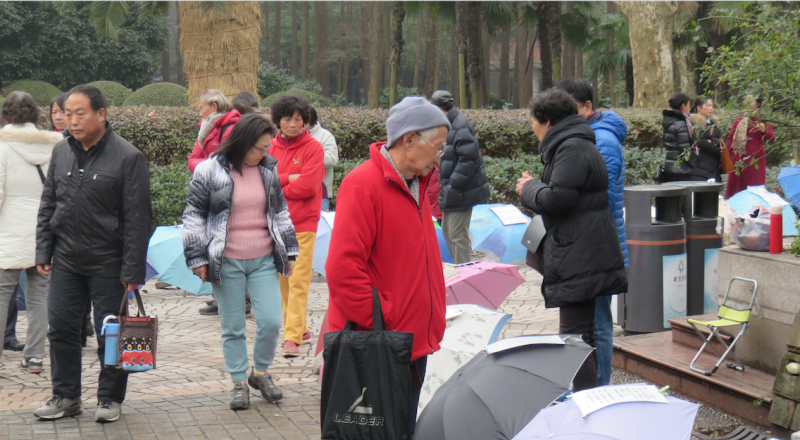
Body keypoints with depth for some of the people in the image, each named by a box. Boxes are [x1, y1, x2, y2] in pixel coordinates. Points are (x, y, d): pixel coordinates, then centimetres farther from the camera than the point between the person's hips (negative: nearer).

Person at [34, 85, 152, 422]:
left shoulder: (127, 157, -10)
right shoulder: (61, 152, 7)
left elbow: (137, 218, -11)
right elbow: (48, 205, 15)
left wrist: (133, 270, -14)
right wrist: (43, 252, 7)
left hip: (108, 264, -5)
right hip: (65, 261, 5)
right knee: (61, 327, 8)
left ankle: (110, 398, 19)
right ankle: (66, 395, 22)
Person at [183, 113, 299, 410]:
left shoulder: (269, 170, 8)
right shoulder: (210, 171, -6)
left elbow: (281, 211, 18)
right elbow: (193, 215, -2)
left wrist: (289, 251, 16)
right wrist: (197, 258, -4)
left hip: (264, 260, 3)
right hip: (227, 263, -3)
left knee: (271, 321, -4)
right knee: (232, 327, 5)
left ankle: (261, 373, 20)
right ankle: (239, 383, 19)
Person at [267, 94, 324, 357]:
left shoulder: (313, 148, -1)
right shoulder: (270, 147, 11)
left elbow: (307, 187, -12)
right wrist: (288, 179, -12)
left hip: (302, 224, -5)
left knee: (298, 281, -8)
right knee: (281, 279, 10)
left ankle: (293, 338, -9)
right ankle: (299, 328, 24)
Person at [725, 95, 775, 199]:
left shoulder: (763, 121, 8)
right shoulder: (739, 120, 17)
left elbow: (772, 138, -4)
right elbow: (730, 137, 19)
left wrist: (764, 131, -24)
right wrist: (730, 150, 2)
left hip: (755, 159, -3)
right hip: (738, 160, 3)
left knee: (755, 189, -6)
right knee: (736, 186, 1)